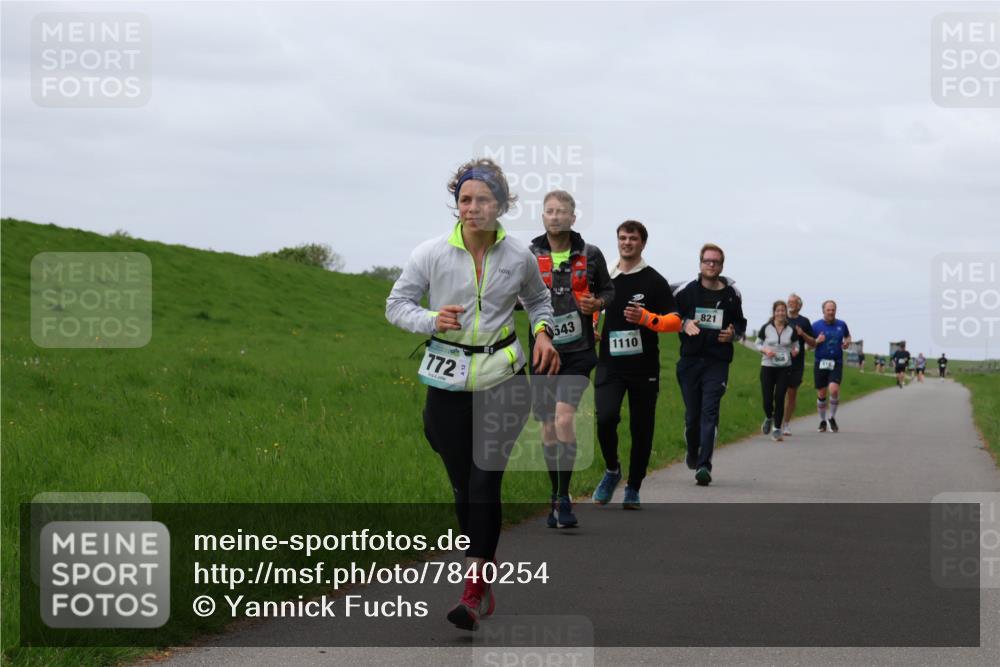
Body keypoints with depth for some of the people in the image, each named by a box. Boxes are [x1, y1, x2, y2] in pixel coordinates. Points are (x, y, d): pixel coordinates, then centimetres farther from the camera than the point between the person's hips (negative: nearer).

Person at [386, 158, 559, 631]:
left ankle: (474, 591, -13)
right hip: (449, 378, 1)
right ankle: (484, 584, 24)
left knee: (484, 482, -13)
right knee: (463, 486, 7)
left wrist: (542, 332, 1)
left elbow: (538, 299, 20)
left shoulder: (519, 257, -1)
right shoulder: (431, 254, -6)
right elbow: (396, 304, 2)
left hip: (502, 378, -1)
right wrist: (431, 320, -17)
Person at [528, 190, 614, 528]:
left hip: (577, 351, -2)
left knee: (564, 419, -19)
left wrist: (598, 303, -6)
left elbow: (608, 290, 16)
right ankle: (556, 497, 23)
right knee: (548, 428, 8)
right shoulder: (528, 257, 2)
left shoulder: (590, 255, 3)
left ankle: (563, 498, -13)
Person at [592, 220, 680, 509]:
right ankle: (612, 470, 6)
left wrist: (645, 318, -21)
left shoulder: (654, 281, -1)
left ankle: (633, 488, 17)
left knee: (641, 428, 3)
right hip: (610, 364, 1)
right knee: (605, 417, -19)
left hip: (644, 366, -1)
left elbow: (675, 321, -5)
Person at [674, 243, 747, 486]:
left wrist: (733, 333, -3)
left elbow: (741, 323, 19)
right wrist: (684, 324, -10)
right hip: (690, 359, 1)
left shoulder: (732, 295, 7)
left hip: (718, 363, -1)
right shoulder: (686, 291, 4)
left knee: (709, 413, -13)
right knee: (692, 413, 6)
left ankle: (704, 465, -19)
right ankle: (692, 453, 32)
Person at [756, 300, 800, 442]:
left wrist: (795, 351, -9)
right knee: (767, 399, -3)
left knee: (779, 398, -6)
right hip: (767, 366, -1)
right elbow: (758, 343, 8)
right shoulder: (766, 328, -1)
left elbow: (796, 345, 14)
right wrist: (765, 350, -13)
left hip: (784, 368, 1)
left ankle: (777, 429, 1)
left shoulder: (791, 330, 3)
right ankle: (768, 418, 31)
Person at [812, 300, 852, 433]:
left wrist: (847, 342, 2)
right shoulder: (816, 325, 0)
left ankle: (832, 418, 2)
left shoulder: (841, 325, 5)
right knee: (821, 394, 5)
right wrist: (817, 341, -16)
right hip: (820, 362, 0)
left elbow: (848, 336, 24)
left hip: (836, 363, 0)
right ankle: (822, 421, 23)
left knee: (834, 390, -19)